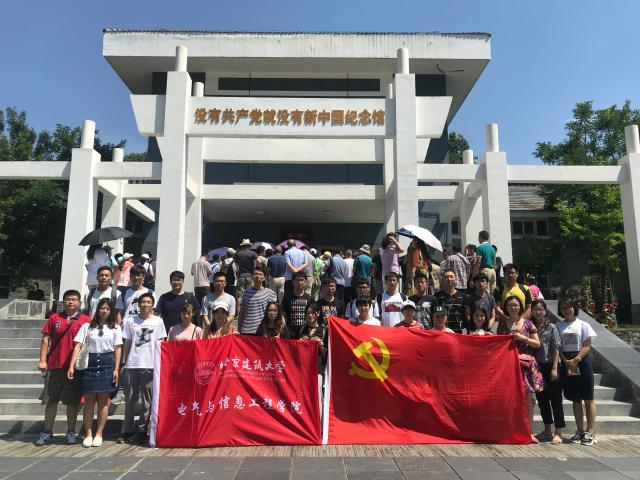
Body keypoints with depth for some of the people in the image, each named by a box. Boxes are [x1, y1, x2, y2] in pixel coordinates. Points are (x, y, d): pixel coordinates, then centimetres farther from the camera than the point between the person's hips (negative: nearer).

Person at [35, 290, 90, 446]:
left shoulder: (85, 320, 0)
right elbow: (45, 340, 5)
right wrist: (42, 360, -3)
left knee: (72, 401, 6)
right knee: (50, 400, 9)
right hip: (54, 366, 2)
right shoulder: (54, 318, 5)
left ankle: (71, 432, 17)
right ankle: (47, 432, 21)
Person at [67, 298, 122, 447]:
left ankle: (99, 434, 10)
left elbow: (118, 349, 4)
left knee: (103, 400, 2)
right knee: (89, 400, 2)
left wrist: (116, 369, -3)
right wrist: (71, 366, -8)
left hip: (107, 364, 0)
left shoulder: (115, 328, 8)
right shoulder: (87, 326, 7)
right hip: (89, 364, 0)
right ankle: (88, 435, 11)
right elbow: (78, 346, 1)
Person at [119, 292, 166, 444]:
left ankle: (141, 431, 13)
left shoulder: (158, 321, 5)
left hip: (150, 365, -1)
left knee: (147, 400, 3)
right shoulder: (131, 321, 10)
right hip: (132, 365, 2)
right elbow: (127, 343, 12)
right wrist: (123, 362, 8)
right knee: (129, 399, 7)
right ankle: (127, 431, 17)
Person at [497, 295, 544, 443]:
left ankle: (529, 431, 10)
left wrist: (524, 338, -10)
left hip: (526, 363, 0)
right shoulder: (502, 323, 7)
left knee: (528, 398, 1)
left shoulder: (527, 323, 4)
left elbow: (537, 344, 4)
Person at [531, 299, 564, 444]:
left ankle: (558, 432, 8)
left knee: (555, 399, 1)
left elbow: (556, 349, -8)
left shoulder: (551, 327, -5)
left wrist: (554, 368, -14)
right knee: (541, 399, 12)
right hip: (537, 367, 5)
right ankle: (547, 431, 24)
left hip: (549, 366, -5)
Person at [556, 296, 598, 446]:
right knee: (575, 399, 9)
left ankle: (590, 432, 4)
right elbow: (558, 347, 3)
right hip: (566, 363, 2)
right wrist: (566, 362, -11)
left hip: (582, 361, -2)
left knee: (588, 398, 0)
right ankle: (580, 431, 17)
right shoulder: (558, 326, 7)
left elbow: (587, 346, -4)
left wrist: (576, 360, -16)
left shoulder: (583, 325, 1)